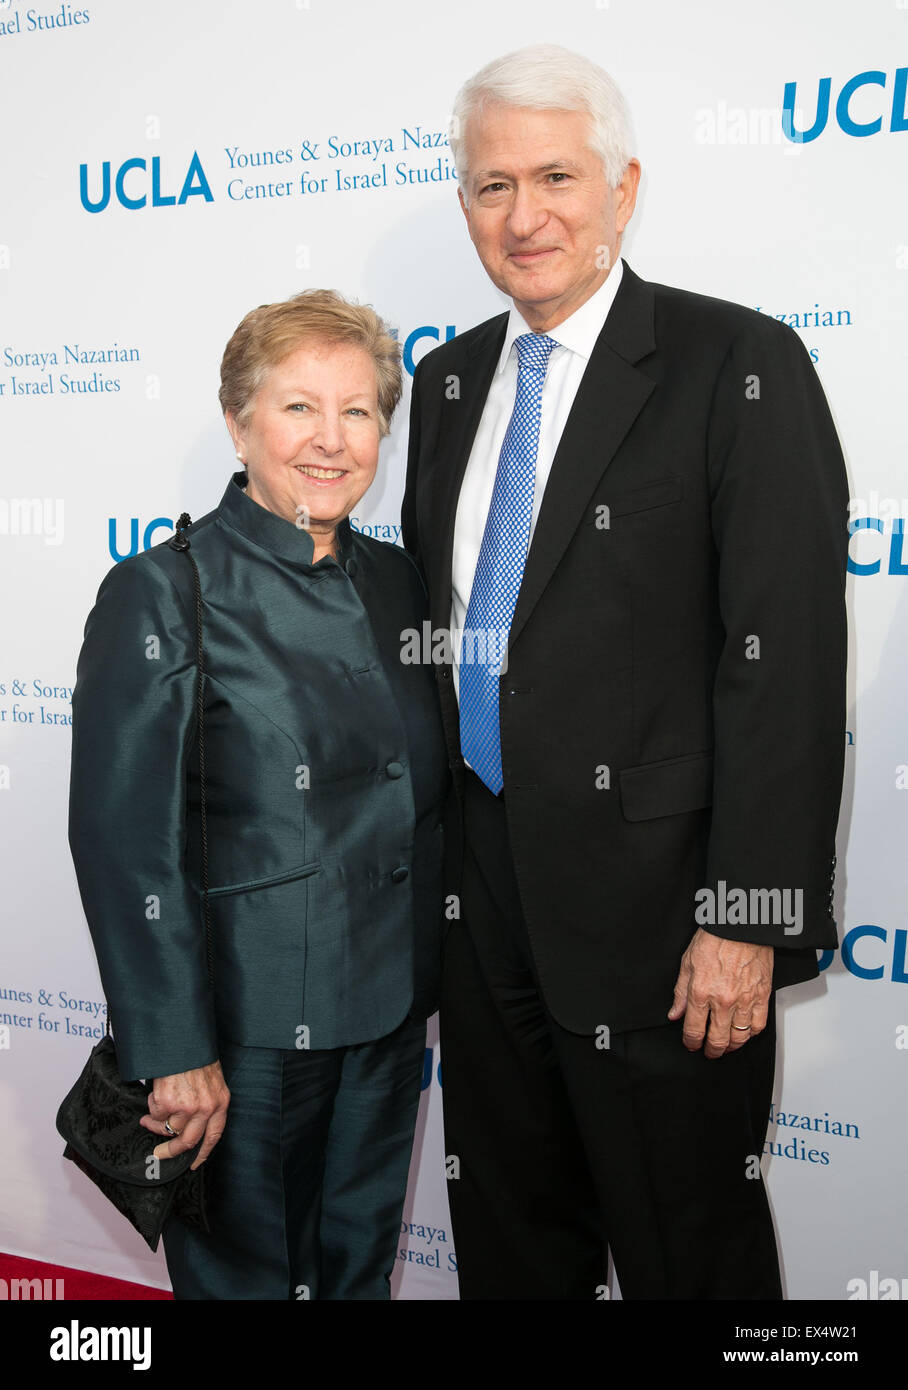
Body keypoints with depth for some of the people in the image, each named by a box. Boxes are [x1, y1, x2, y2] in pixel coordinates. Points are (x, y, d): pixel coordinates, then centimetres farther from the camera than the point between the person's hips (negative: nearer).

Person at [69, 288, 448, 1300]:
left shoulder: (396, 582, 6)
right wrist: (174, 1051, -16)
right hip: (247, 1020, -5)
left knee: (362, 1258, 20)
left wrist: (422, 980, 10)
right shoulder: (162, 594, -12)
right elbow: (123, 838, -15)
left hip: (389, 1014, 6)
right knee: (243, 1269, 12)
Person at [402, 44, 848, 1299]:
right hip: (484, 881, 6)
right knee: (506, 1230, 22)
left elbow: (786, 662, -16)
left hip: (651, 891, -6)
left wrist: (748, 918, -18)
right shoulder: (450, 380, 9)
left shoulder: (740, 366, -11)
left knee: (686, 1247, 13)